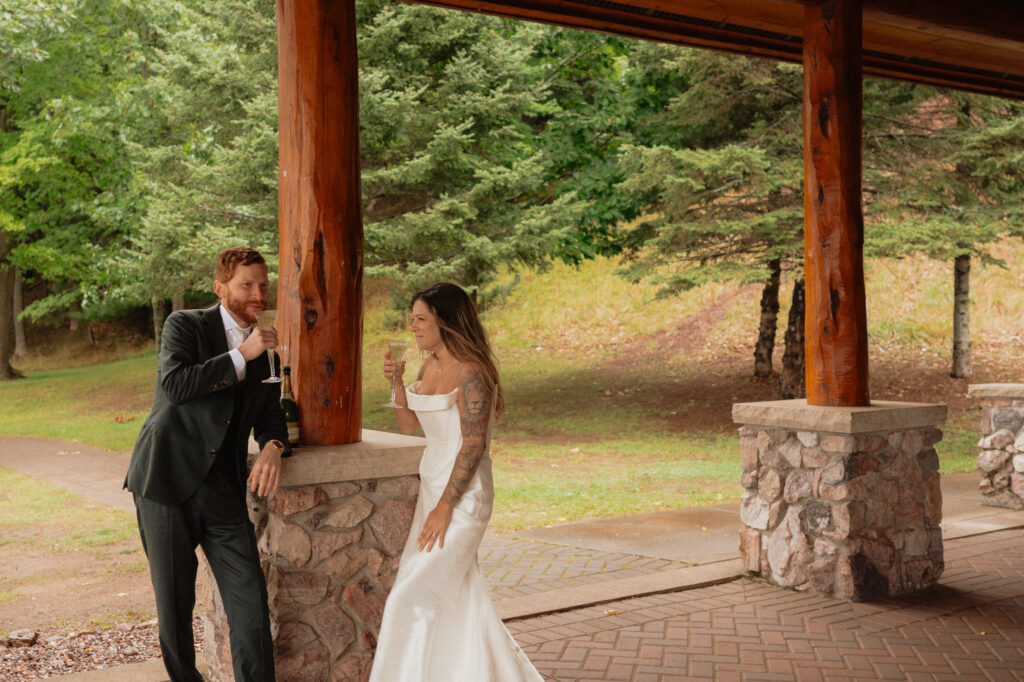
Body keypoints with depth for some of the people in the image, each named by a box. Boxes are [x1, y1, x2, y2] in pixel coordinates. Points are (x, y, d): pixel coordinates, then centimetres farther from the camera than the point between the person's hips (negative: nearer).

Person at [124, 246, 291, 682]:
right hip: (166, 481, -3)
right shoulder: (185, 325, -1)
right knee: (174, 602, 6)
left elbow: (270, 416, 15)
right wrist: (241, 356, -18)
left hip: (224, 492, 4)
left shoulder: (265, 351, 13)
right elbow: (174, 384, -17)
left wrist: (273, 447, -7)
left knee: (250, 601, -4)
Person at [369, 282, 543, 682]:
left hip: (463, 495, -9)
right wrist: (396, 380, 1)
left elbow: (473, 446, -21)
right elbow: (409, 424, 16)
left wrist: (444, 507, -20)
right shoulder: (430, 366, 9)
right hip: (432, 486, 9)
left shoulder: (471, 373, -18)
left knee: (412, 596, -7)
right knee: (456, 597, 17)